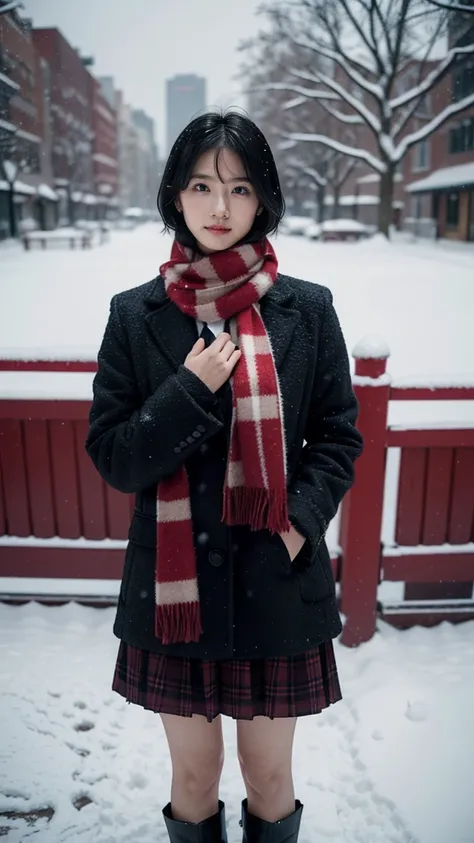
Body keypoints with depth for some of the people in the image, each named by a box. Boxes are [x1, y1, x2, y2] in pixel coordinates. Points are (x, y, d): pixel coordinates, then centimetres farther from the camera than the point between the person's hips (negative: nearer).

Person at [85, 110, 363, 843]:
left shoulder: (308, 312, -4)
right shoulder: (136, 316, -4)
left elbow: (338, 440, 2)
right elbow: (111, 456, -4)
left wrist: (301, 520, -13)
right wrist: (192, 391, -18)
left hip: (277, 583, 0)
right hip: (174, 585, 1)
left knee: (270, 777, 19)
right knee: (193, 778, 20)